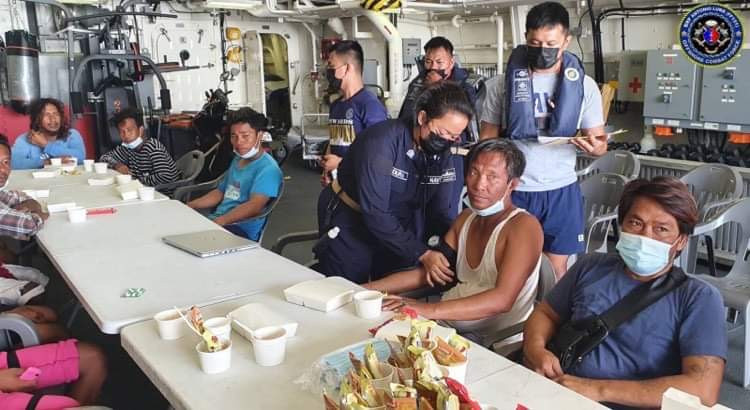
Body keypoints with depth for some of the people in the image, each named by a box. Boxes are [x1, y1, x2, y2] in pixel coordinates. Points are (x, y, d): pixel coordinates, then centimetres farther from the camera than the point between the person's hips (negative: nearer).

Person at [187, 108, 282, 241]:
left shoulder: (268, 168, -11)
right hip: (217, 221, 9)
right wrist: (189, 206, 15)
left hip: (243, 230, -9)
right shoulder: (237, 160, 20)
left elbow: (254, 206, -24)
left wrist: (218, 222, -32)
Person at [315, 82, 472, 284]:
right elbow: (374, 213, -33)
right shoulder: (382, 141, -29)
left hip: (399, 229, 5)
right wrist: (421, 253, -35)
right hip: (351, 223, -5)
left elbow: (442, 211, -5)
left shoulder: (442, 156, -9)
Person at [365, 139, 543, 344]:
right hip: (447, 326, 6)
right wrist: (366, 289, 2)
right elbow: (427, 273, 12)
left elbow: (502, 299, -25)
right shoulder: (466, 219, 11)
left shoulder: (524, 226, -13)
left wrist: (431, 310, -33)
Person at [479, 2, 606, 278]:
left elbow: (599, 141, 4)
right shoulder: (503, 84, -3)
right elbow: (488, 140, 3)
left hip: (561, 191, 1)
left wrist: (595, 147, -21)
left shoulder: (583, 85, -1)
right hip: (513, 189, 0)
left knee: (557, 269, 10)